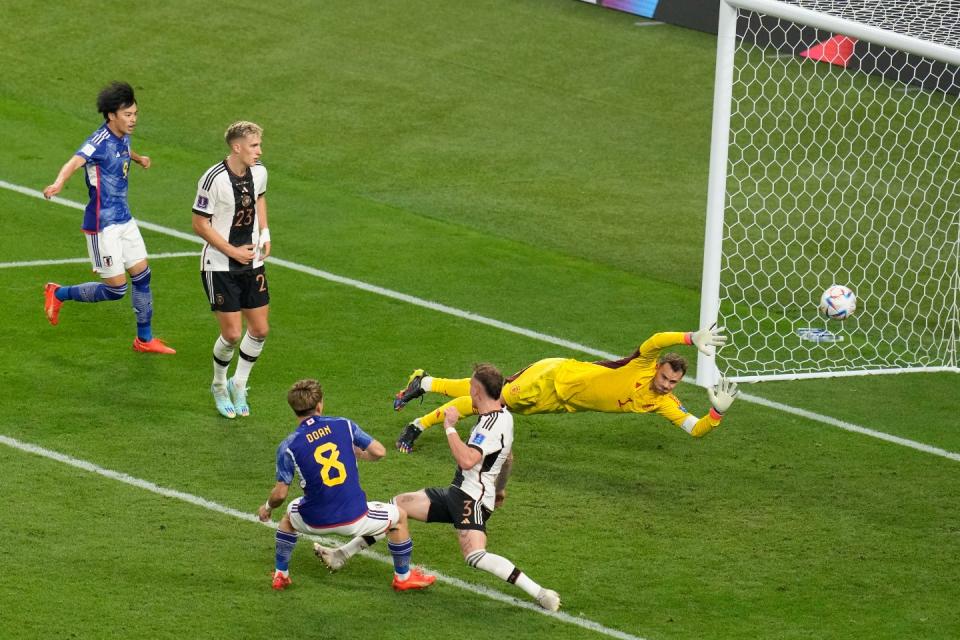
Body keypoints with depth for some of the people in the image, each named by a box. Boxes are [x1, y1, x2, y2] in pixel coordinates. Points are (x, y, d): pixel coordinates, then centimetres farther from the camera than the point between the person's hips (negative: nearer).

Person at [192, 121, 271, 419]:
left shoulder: (258, 171, -2)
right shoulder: (213, 179, -22)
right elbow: (200, 224, -16)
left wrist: (264, 233, 7)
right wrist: (233, 252, -16)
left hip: (252, 262, 6)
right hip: (220, 267, -6)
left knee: (260, 329, 5)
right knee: (232, 334, -5)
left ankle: (239, 385, 27)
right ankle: (219, 386, 22)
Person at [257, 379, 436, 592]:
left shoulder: (288, 446, -8)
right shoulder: (344, 425, -5)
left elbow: (280, 494, -7)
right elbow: (379, 451, -2)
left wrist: (267, 508, 16)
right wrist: (357, 453, 21)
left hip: (315, 522, 1)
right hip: (354, 518, -1)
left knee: (289, 516, 38)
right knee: (399, 517, 27)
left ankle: (281, 575, 39)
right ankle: (403, 577, 36)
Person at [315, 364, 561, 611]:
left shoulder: (493, 424, -20)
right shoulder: (502, 414, 12)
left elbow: (467, 460, -33)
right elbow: (507, 458, 27)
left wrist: (450, 427, -22)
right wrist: (498, 491, 40)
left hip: (472, 498, -11)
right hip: (458, 492, 11)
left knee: (475, 557, -29)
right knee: (399, 504, 11)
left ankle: (540, 593, -25)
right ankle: (342, 554, 20)